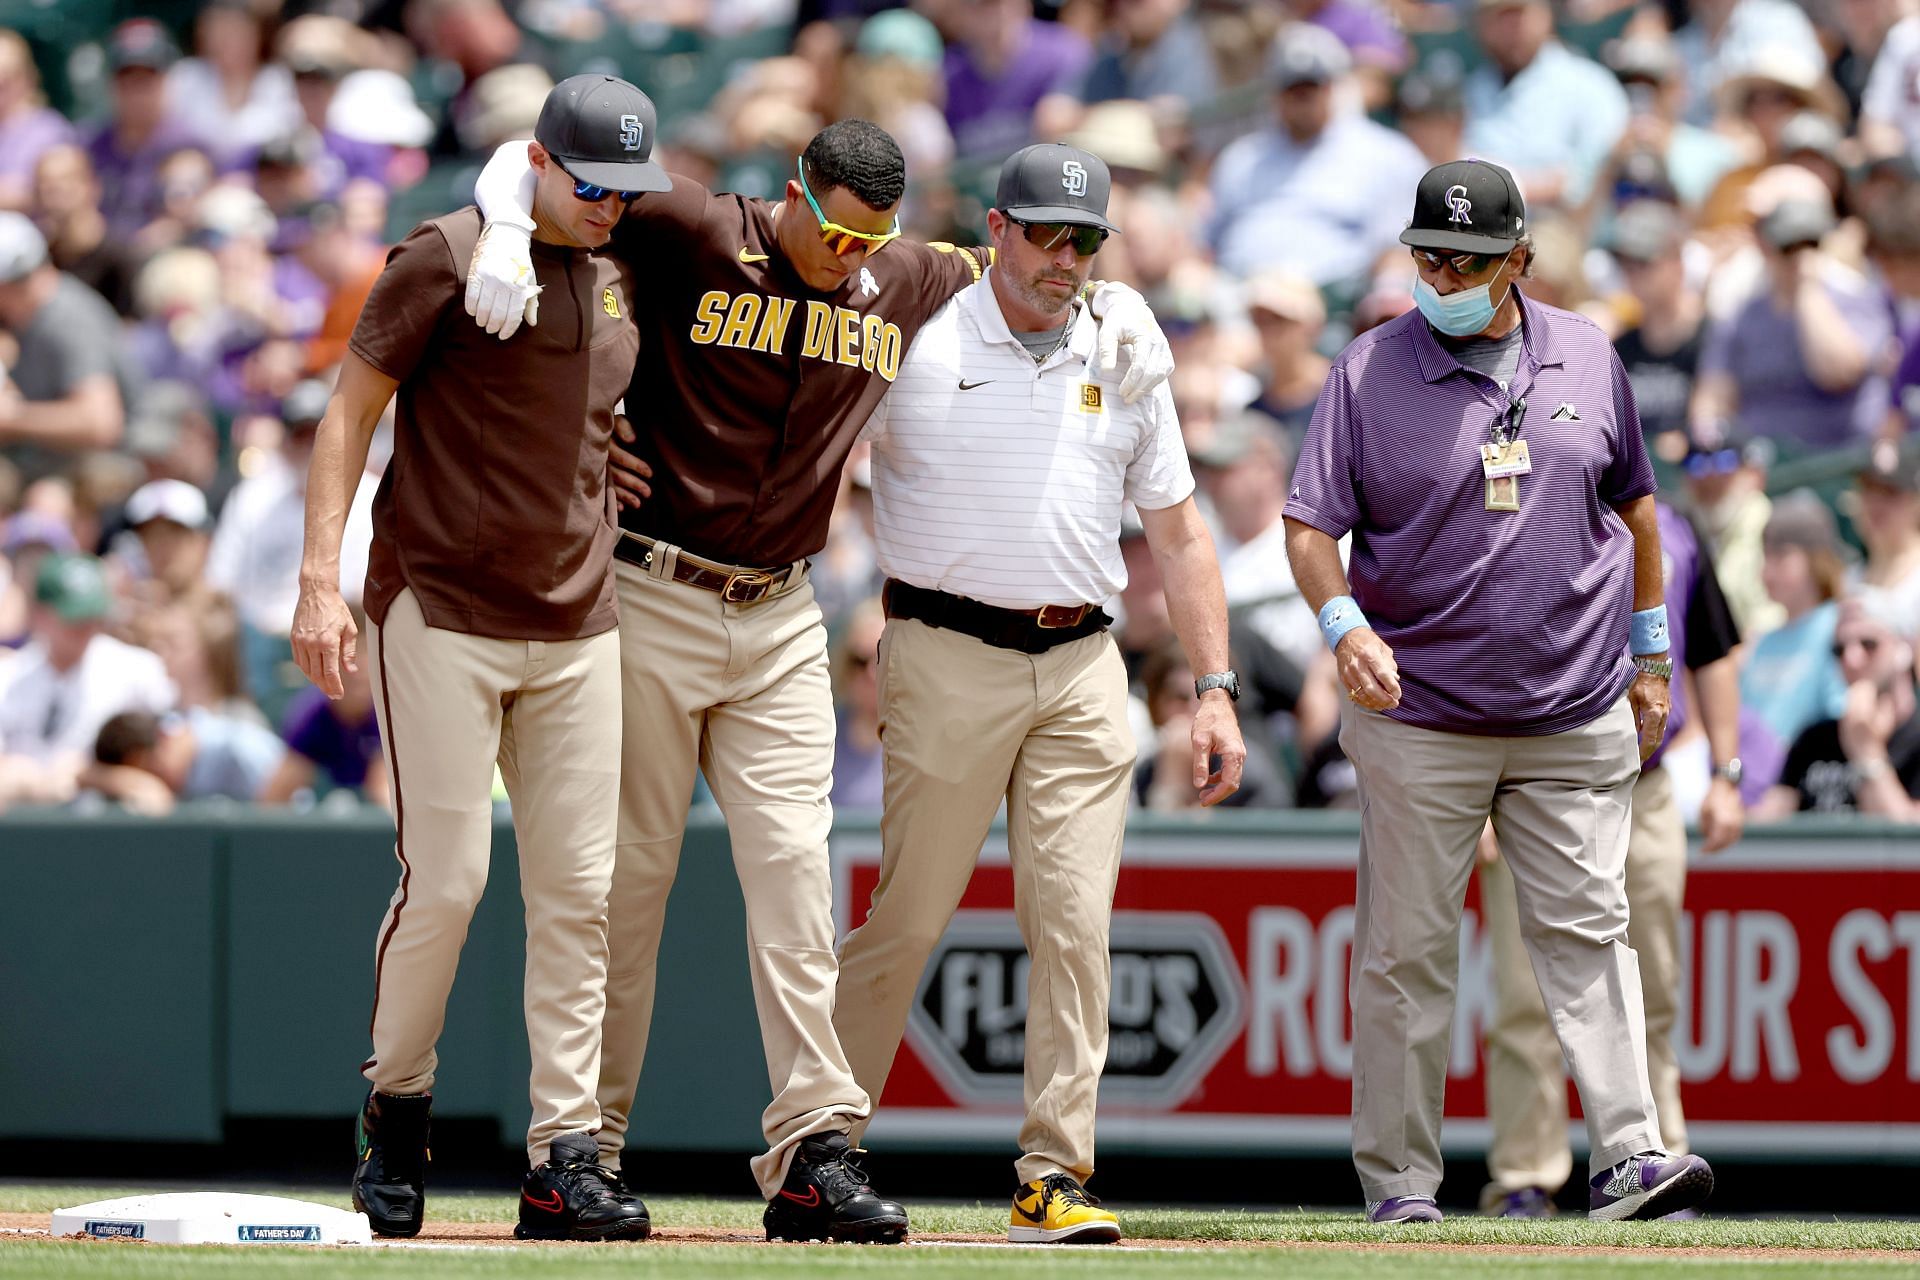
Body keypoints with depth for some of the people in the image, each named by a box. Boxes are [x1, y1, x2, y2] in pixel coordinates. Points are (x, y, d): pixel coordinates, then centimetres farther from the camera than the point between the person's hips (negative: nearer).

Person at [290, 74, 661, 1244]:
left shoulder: (621, 277, 12)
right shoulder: (450, 258, -7)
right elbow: (351, 412, -7)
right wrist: (320, 580, -14)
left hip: (577, 630, 6)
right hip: (441, 614, -6)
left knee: (580, 890, 0)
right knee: (446, 877, -7)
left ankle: (566, 1158, 0)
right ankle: (396, 1106, 15)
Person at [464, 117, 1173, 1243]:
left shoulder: (907, 287, 6)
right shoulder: (692, 239, -8)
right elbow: (533, 156, -6)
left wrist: (1120, 305, 5)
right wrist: (507, 236, -27)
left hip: (781, 622, 4)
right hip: (649, 603, -4)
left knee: (795, 869, -6)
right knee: (628, 870, -1)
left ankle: (814, 1150, -10)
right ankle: (585, 1148, 6)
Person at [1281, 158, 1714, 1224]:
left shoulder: (1586, 358, 7)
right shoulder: (1371, 372, -2)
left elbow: (1633, 505, 18)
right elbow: (1310, 525, -5)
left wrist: (1649, 656, 18)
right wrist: (1345, 624, -23)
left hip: (1578, 722, 2)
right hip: (1420, 723, -2)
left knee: (1586, 930, -4)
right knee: (1406, 951, 1)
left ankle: (1626, 1156, -9)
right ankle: (1397, 1178, 6)